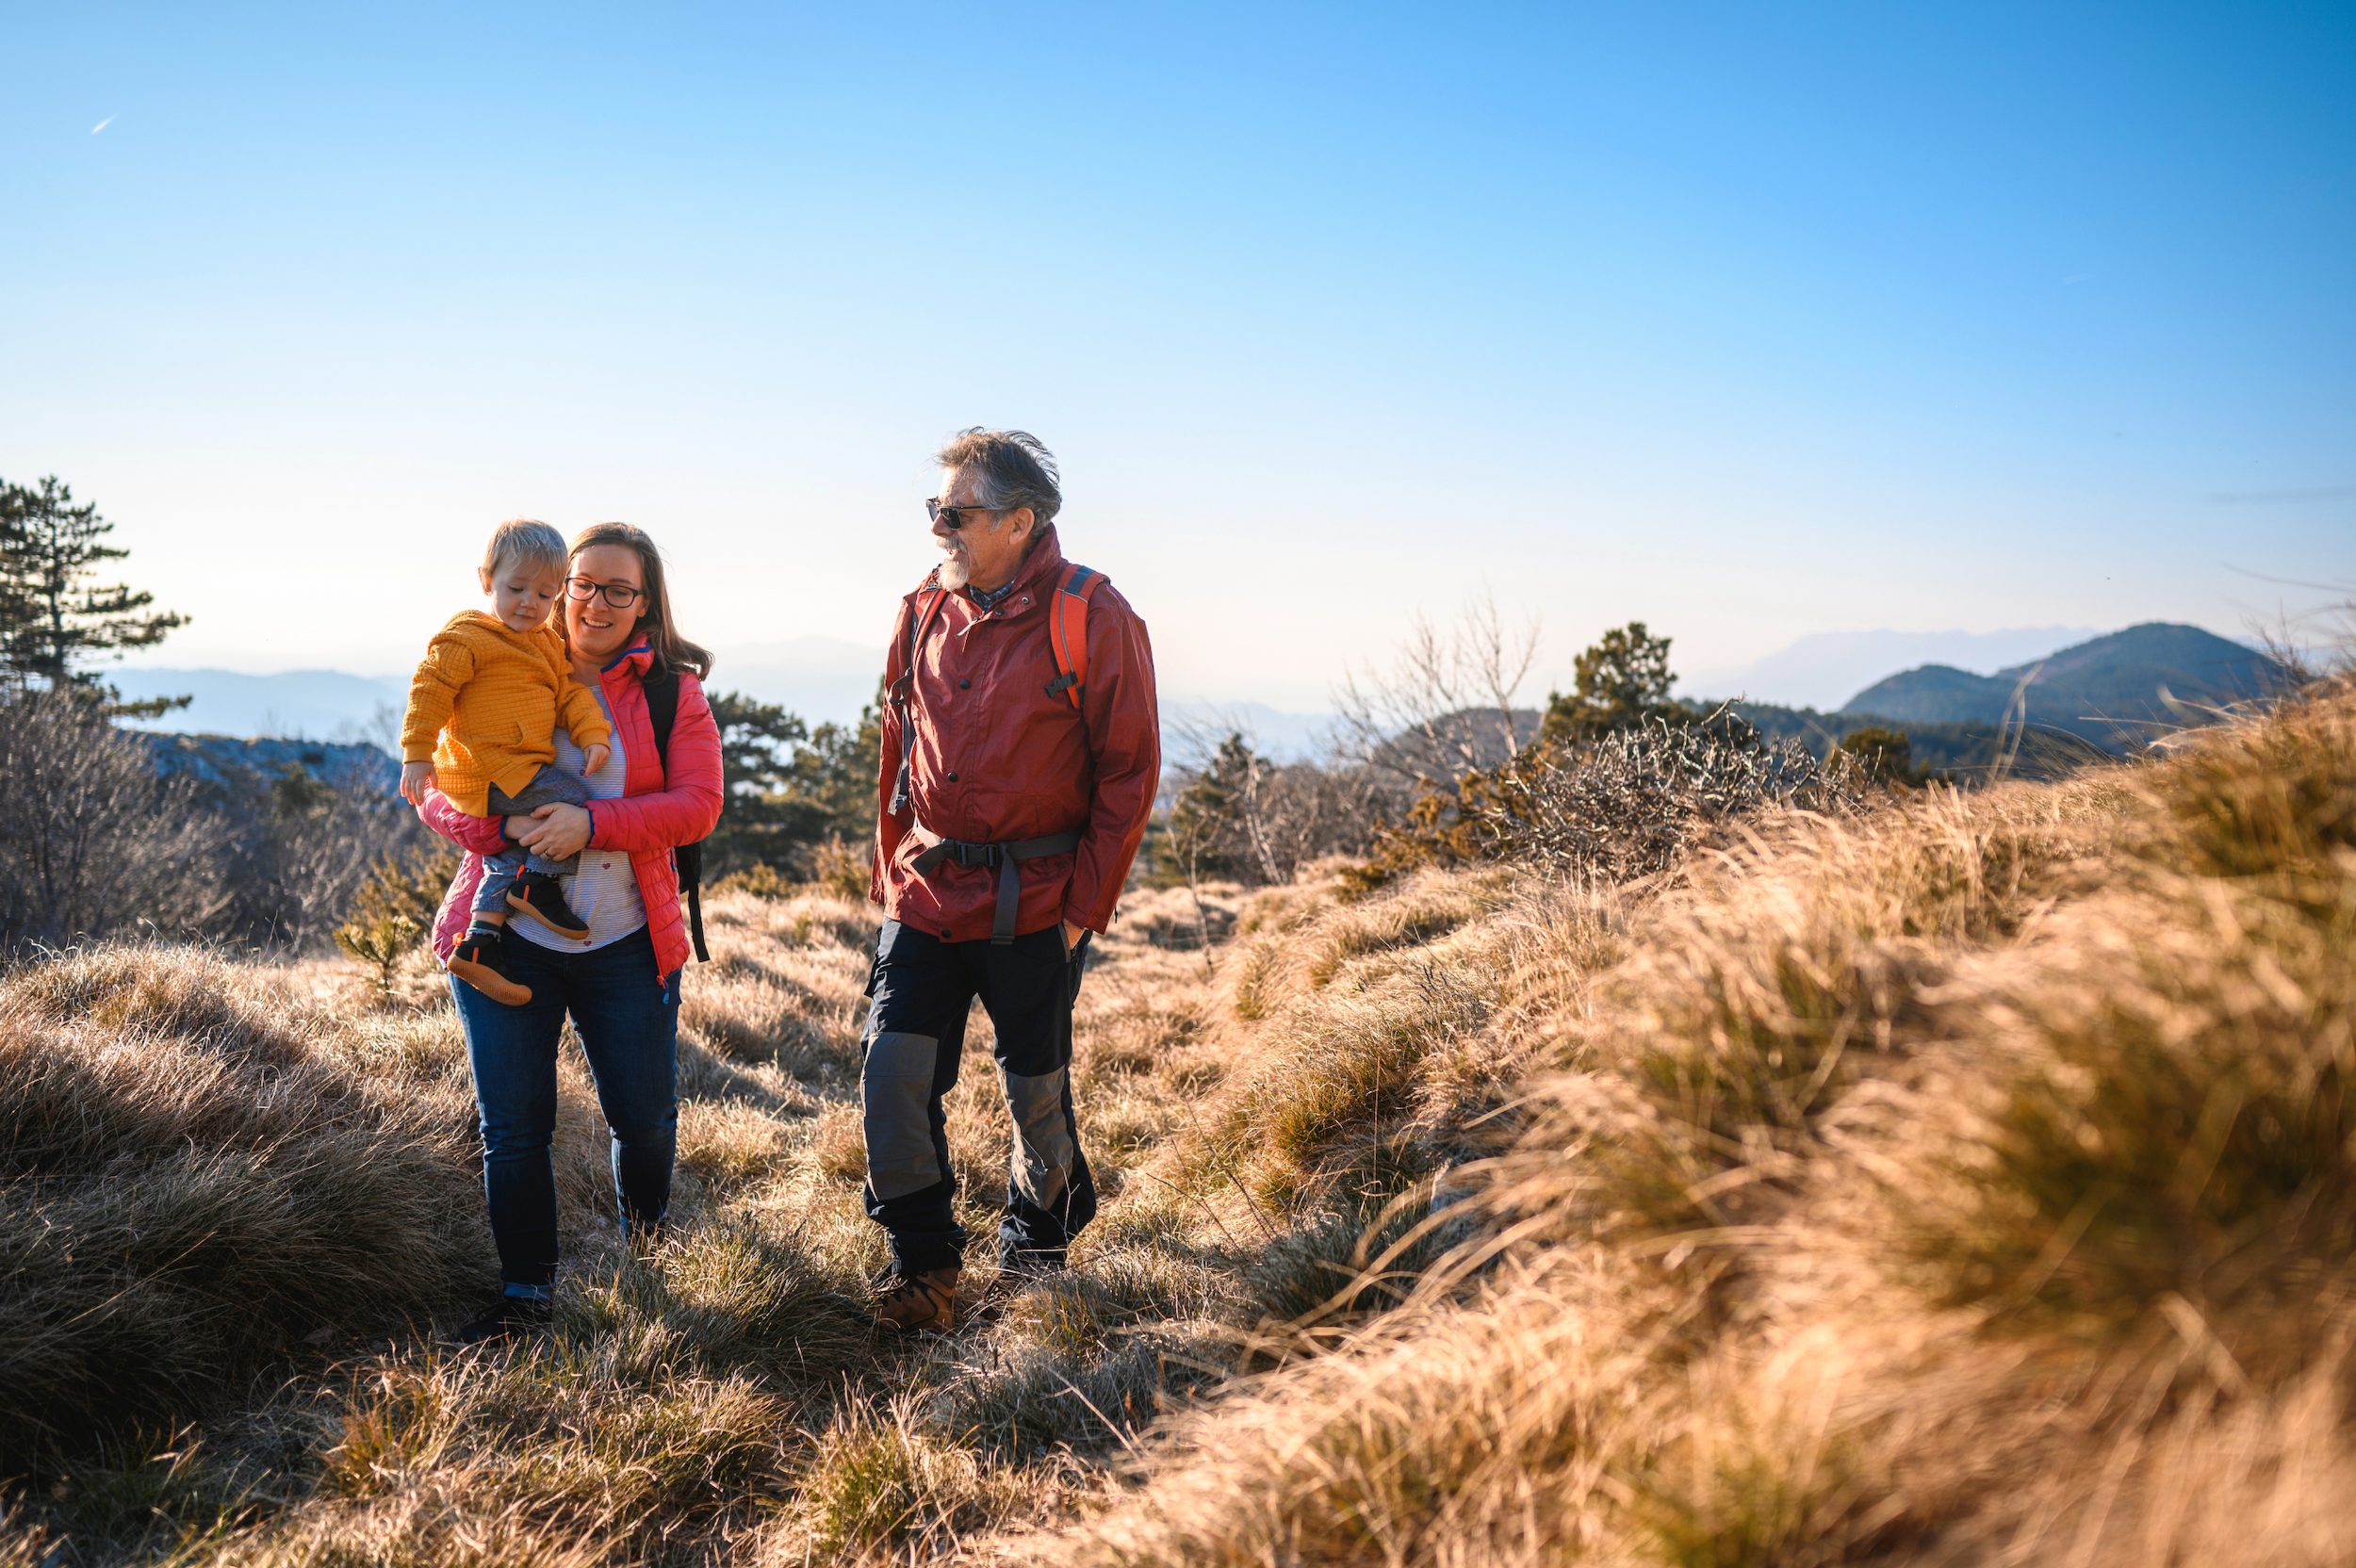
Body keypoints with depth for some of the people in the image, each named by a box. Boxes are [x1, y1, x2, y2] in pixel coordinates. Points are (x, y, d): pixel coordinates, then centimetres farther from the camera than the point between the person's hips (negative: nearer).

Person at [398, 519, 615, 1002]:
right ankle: (537, 885, -7)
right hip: (488, 769, -9)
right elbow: (430, 686, -9)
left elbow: (570, 691, 14)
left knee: (509, 855, 8)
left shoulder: (548, 644, 18)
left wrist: (591, 734, -6)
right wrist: (417, 753, -14)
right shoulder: (468, 637, -6)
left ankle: (478, 943, 9)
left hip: (518, 770, 9)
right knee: (574, 799, -18)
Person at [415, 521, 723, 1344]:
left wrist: (592, 824, -21)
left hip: (625, 945, 0)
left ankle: (645, 1253, 35)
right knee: (513, 1127, 3)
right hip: (504, 936, 1)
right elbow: (434, 788, 4)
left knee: (644, 1117, 5)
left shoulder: (672, 692, 3)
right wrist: (502, 826, -17)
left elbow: (698, 805, -8)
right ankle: (524, 1291, 20)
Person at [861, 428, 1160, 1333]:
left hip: (1034, 902, -4)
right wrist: (890, 873, 12)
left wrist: (1085, 908, -9)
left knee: (1035, 1088, 9)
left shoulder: (1094, 619, -10)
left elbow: (1130, 774, -8)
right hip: (927, 892, 4)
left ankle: (1041, 1236, 37)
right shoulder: (925, 613, 6)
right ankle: (925, 1261, 14)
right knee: (893, 1071, -4)